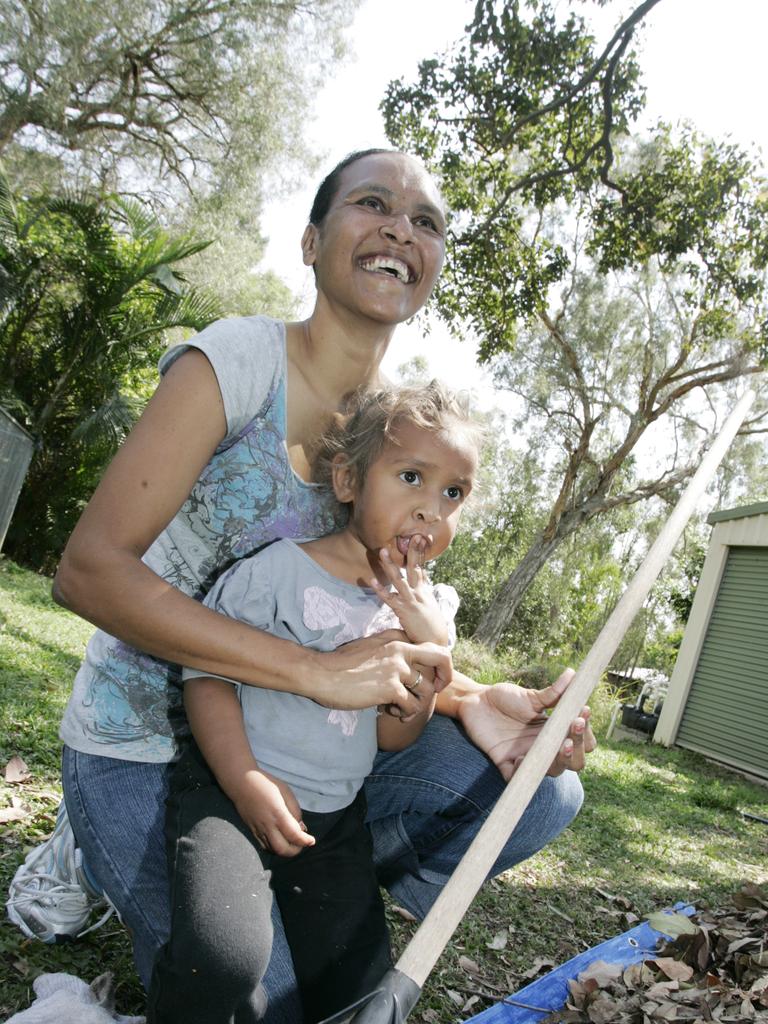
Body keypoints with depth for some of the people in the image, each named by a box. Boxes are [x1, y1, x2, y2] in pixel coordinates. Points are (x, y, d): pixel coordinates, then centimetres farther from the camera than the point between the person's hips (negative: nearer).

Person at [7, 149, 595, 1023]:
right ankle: (90, 860, 16)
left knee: (540, 789, -4)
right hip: (145, 746, -5)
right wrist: (318, 672, -30)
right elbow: (89, 569, -25)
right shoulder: (237, 360, -19)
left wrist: (467, 702, -17)